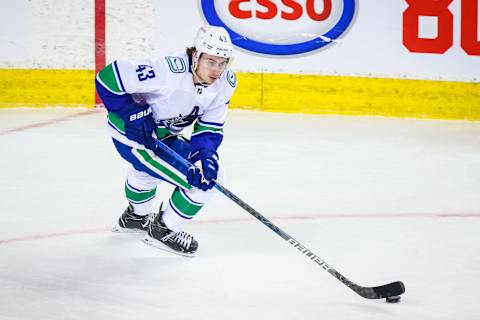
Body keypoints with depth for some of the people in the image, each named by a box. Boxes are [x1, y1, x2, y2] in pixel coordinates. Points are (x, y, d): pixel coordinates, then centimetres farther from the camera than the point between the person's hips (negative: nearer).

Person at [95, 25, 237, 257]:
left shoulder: (226, 83, -15)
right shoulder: (168, 70, -37)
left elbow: (210, 127, -9)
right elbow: (108, 77, -33)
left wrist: (206, 154, -28)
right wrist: (134, 115, -32)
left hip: (163, 135, 8)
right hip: (133, 134, -8)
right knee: (201, 181, -13)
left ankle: (136, 216, 67)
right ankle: (164, 230, 10)